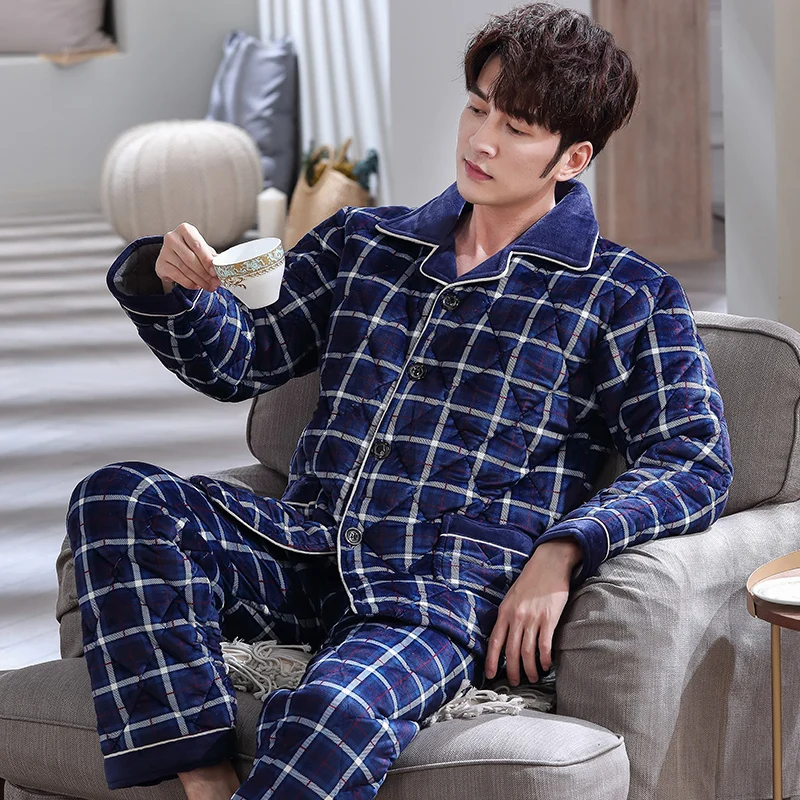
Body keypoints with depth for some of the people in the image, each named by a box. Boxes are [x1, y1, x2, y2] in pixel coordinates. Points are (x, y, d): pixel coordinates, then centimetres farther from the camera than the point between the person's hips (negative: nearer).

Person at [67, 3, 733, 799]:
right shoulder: (362, 244, 22)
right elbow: (240, 359, 25)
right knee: (120, 498, -24)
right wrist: (171, 282, 2)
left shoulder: (623, 297, 9)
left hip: (456, 588, -5)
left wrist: (562, 551, -16)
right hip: (307, 550, 5)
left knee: (331, 714, -39)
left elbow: (695, 459, 0)